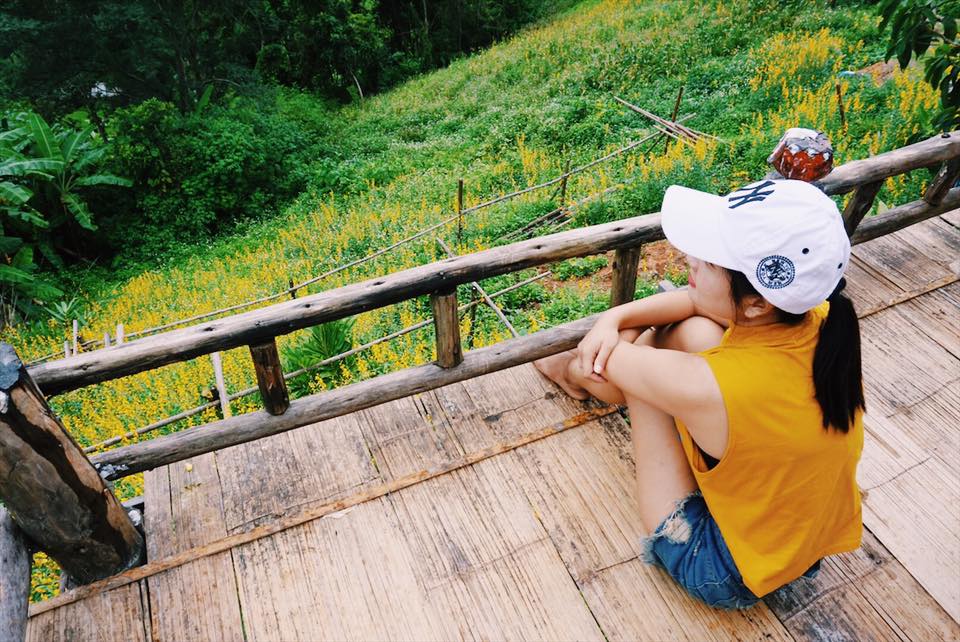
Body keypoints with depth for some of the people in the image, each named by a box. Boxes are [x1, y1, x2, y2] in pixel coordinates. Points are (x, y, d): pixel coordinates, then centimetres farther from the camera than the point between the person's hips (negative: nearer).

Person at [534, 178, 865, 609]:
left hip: (730, 580, -5)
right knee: (694, 331, -7)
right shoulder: (823, 320, -19)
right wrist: (615, 317, -15)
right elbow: (698, 300, -4)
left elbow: (608, 361, -17)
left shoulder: (703, 388, -38)